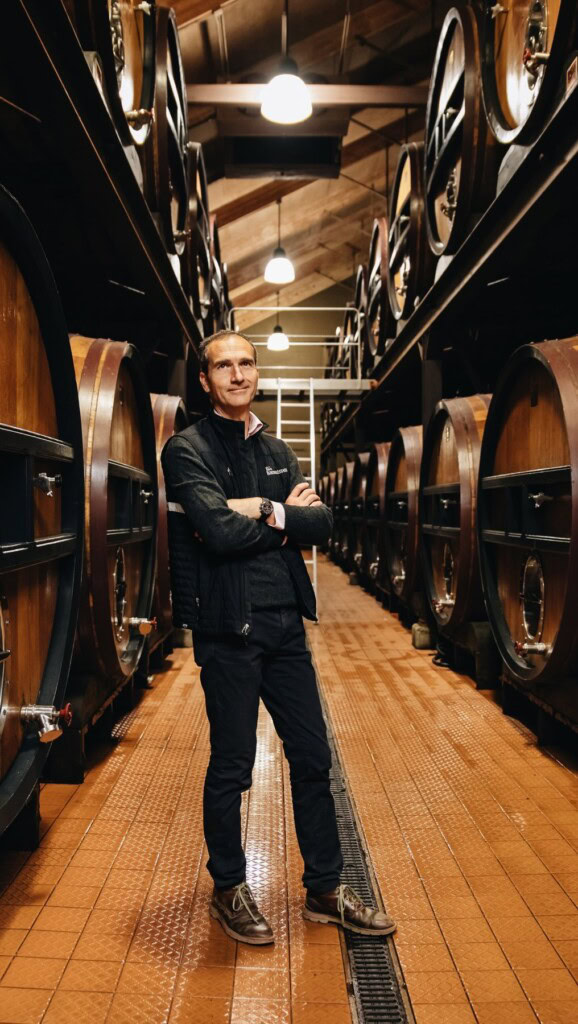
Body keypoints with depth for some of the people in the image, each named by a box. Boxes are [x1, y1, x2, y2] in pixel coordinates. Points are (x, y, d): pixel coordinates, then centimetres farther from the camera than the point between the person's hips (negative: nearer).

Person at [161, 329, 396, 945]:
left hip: (285, 624, 6)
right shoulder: (187, 449, -6)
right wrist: (286, 515, -8)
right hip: (228, 628, -6)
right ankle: (228, 890, 28)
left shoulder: (277, 451, 14)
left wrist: (262, 512, -13)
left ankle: (324, 891, 29)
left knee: (312, 757, 12)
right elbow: (219, 532, -21)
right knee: (231, 766, 6)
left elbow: (320, 524, 2)